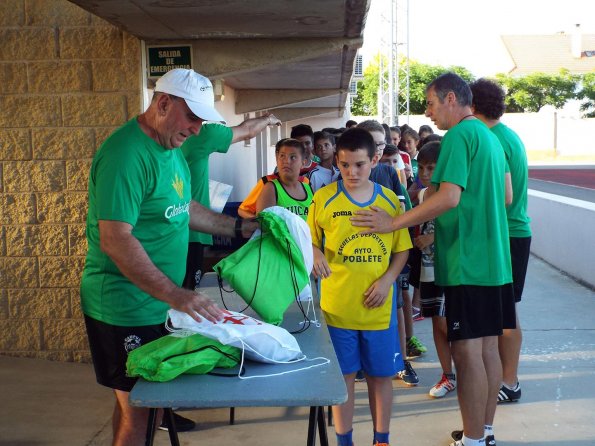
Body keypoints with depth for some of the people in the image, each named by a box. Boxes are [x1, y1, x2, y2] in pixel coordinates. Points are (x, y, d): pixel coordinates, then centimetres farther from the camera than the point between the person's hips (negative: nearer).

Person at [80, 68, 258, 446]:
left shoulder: (171, 147, 8)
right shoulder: (127, 154, -23)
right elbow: (115, 241, -29)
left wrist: (240, 227, 15)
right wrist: (176, 296, -33)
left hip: (157, 304, 9)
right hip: (127, 310, -9)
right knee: (136, 408, 2)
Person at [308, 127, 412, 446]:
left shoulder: (389, 199, 2)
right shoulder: (323, 198, -4)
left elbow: (401, 250, 7)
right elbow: (309, 241, 4)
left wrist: (386, 280, -8)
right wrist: (315, 254, -18)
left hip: (379, 306, 2)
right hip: (337, 305, -1)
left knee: (381, 374, 11)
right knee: (343, 375, 8)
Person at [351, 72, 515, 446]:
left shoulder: (459, 135, -13)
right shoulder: (490, 137, 16)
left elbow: (449, 197, -24)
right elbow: (505, 196, 21)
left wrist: (394, 223, -21)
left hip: (468, 261, -10)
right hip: (496, 260, 10)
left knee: (467, 349, -3)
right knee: (488, 346, 14)